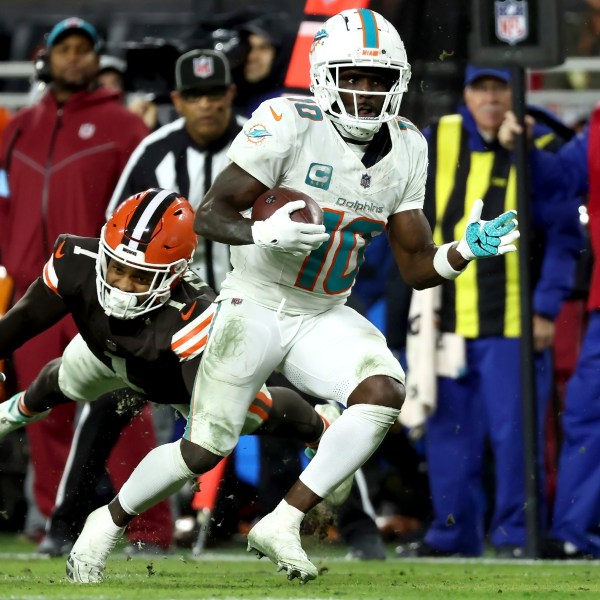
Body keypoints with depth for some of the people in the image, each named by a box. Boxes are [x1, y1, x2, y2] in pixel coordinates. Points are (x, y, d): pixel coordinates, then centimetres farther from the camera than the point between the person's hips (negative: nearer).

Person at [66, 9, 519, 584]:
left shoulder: (405, 149, -1)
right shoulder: (289, 124, -18)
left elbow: (417, 267, 2)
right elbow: (209, 214, -20)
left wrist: (466, 250, -18)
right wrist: (263, 233, -39)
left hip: (324, 319, 4)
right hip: (257, 304, -4)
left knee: (385, 391, -24)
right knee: (205, 451, -3)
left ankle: (283, 523, -17)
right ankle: (108, 521, 25)